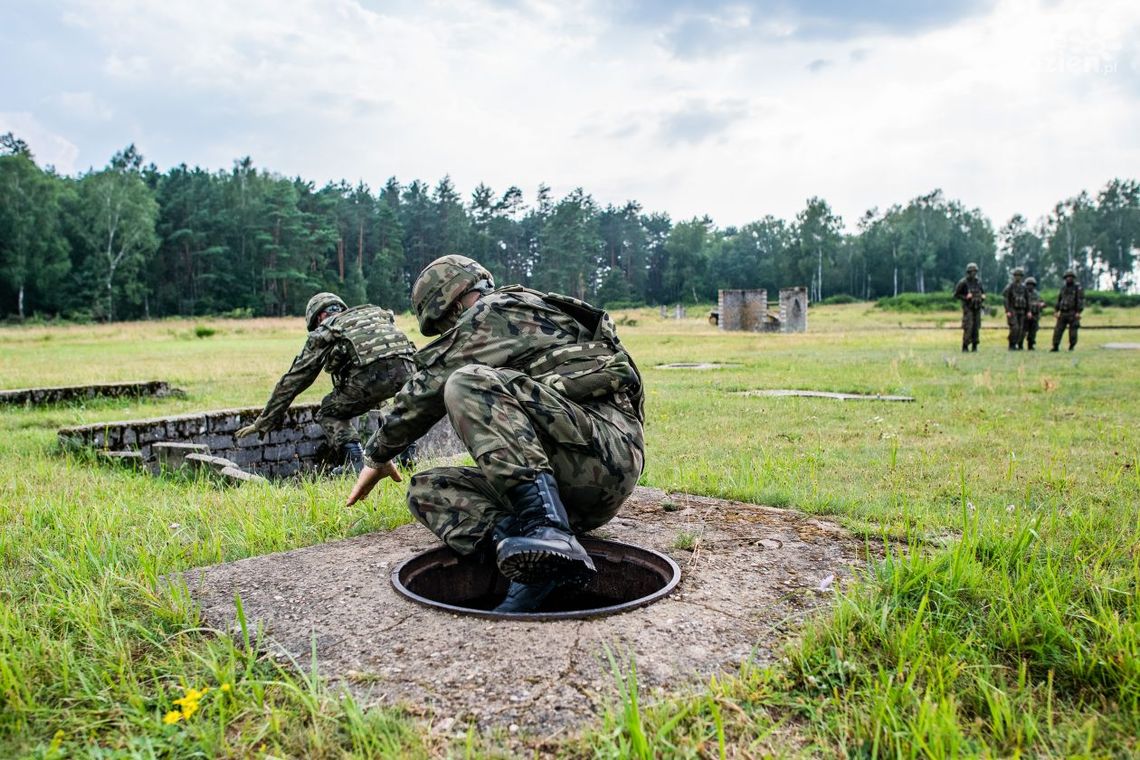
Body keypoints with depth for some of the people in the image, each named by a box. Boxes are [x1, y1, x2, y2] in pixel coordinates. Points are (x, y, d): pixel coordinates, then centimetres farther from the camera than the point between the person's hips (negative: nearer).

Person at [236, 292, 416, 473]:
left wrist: (263, 423, 34)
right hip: (404, 369, 4)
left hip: (369, 375, -4)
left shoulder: (323, 332, 24)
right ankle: (407, 455, 26)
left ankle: (356, 464, 3)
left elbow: (292, 381, 26)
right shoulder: (377, 312, 35)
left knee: (329, 415, 21)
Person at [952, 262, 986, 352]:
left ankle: (974, 346, 10)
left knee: (976, 327, 4)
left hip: (977, 308, 5)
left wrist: (983, 296, -2)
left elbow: (983, 292, 20)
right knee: (968, 328, -12)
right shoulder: (963, 282, -9)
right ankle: (965, 347, -7)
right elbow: (956, 295, -7)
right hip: (968, 308, -5)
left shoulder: (978, 282, 6)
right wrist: (966, 297, -19)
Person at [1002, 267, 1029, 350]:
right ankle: (1011, 346, -10)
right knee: (1014, 328, -17)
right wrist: (1007, 311, -18)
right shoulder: (1010, 286, -6)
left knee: (1020, 329, 2)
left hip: (1021, 311, 6)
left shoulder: (1023, 287, 11)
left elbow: (1027, 300, 16)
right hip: (1012, 310, -6)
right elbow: (1005, 298, -11)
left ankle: (1016, 345, 10)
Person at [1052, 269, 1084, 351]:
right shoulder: (1063, 287, 14)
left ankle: (1072, 347, 6)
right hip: (1063, 313, 5)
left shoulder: (1078, 288, -3)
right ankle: (1055, 346, -2)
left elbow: (1081, 301, -9)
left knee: (1072, 331, -3)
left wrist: (1078, 312, -17)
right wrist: (1057, 311, 13)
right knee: (1058, 330, -3)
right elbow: (1059, 299, 19)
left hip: (1073, 313, -5)